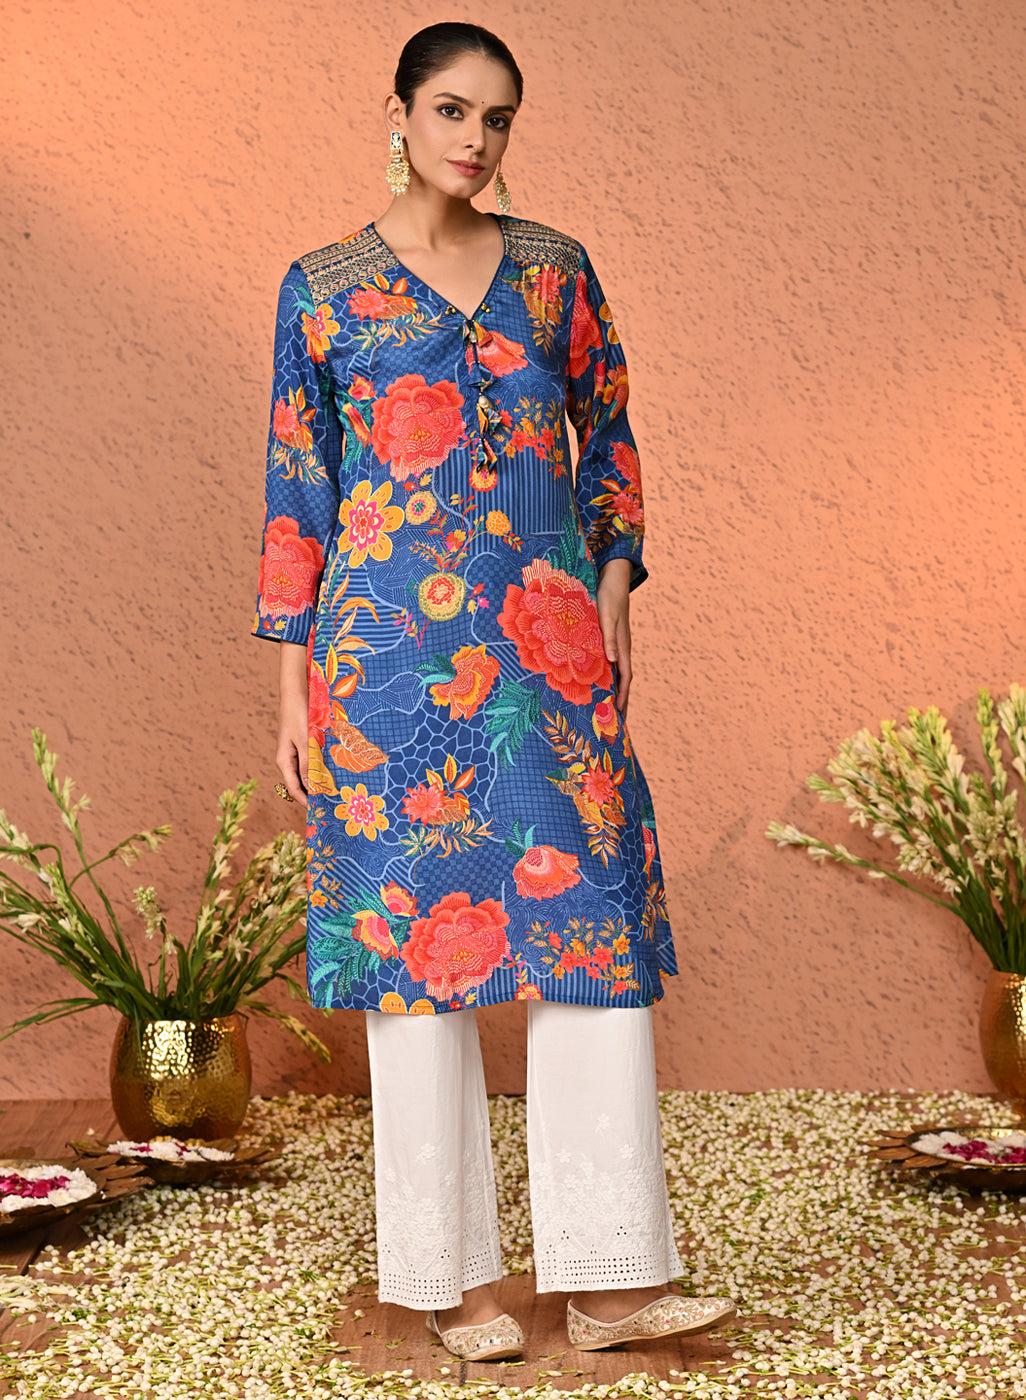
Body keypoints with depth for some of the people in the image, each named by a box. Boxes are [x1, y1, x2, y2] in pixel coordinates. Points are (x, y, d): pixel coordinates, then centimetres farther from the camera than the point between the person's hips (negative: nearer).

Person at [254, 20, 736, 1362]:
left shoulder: (553, 268, 12)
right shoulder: (324, 287, 5)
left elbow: (610, 435, 16)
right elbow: (297, 493, 4)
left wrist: (613, 589, 2)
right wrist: (295, 686, 0)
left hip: (550, 638, 2)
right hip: (393, 646, -2)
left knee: (593, 924, -3)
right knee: (419, 933, 2)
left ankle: (610, 1279, 5)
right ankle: (454, 1276, 14)